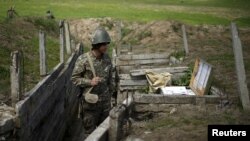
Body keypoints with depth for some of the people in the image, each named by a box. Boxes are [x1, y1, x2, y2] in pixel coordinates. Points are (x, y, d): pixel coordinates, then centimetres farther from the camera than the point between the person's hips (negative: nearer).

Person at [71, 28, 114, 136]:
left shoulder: (107, 59, 0)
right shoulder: (83, 60, -16)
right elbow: (74, 79, -10)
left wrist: (110, 96, 13)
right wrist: (90, 82, -23)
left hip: (105, 101, 4)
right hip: (90, 102, -4)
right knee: (90, 131, 9)